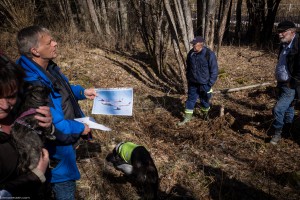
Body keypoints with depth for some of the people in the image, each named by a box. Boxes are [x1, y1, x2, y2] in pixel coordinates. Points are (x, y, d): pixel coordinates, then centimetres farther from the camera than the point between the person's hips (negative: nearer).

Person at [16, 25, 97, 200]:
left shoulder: (48, 67, -3)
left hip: (65, 142, 9)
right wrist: (80, 129, -18)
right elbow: (56, 127, -34)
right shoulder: (33, 84, -36)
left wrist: (82, 92, 3)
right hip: (57, 151, -9)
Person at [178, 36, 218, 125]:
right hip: (192, 83, 4)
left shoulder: (209, 54, -17)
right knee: (190, 99, 8)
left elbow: (214, 70, -12)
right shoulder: (191, 53, -1)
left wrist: (210, 84, -14)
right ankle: (187, 117, 18)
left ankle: (205, 114, 38)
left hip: (204, 84, -4)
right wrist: (188, 78, 13)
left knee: (204, 101, 13)